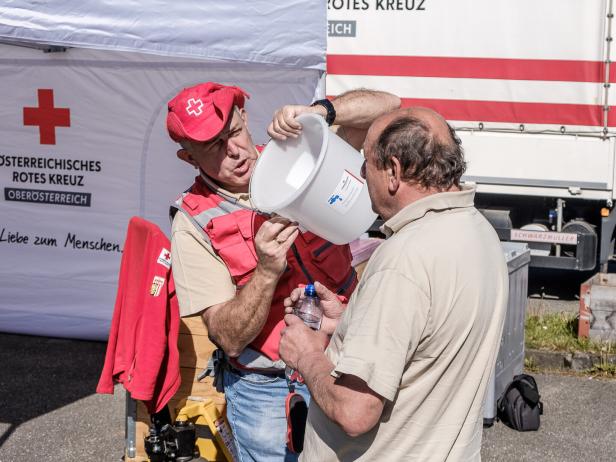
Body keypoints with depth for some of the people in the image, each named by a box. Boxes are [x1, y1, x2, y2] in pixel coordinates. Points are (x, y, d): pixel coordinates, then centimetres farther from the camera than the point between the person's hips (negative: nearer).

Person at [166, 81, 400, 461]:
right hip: (267, 392, -3)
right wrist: (267, 272, -32)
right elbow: (230, 339, -15)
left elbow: (387, 106, -10)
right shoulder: (194, 223, -12)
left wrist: (320, 112, -28)